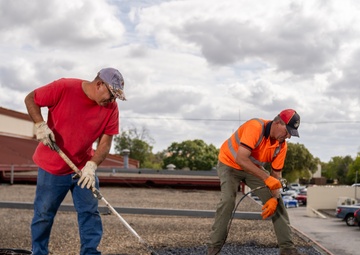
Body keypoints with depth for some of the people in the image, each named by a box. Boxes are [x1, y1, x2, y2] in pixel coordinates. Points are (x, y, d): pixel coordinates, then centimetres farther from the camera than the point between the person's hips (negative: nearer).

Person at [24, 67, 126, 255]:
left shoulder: (111, 108, -9)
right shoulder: (64, 88, -19)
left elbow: (105, 142, -8)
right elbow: (31, 99, -9)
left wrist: (92, 165, -23)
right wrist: (40, 124, -23)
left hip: (84, 168, 3)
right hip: (52, 167, -3)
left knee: (90, 212, 1)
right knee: (44, 215, 7)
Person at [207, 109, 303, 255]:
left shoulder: (282, 146, -13)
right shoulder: (255, 127, -34)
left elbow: (276, 174, -6)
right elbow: (241, 159, -42)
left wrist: (274, 198, -23)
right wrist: (266, 178, -44)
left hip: (254, 168, 6)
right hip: (229, 163, -6)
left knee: (276, 201, -3)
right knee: (227, 201, -25)